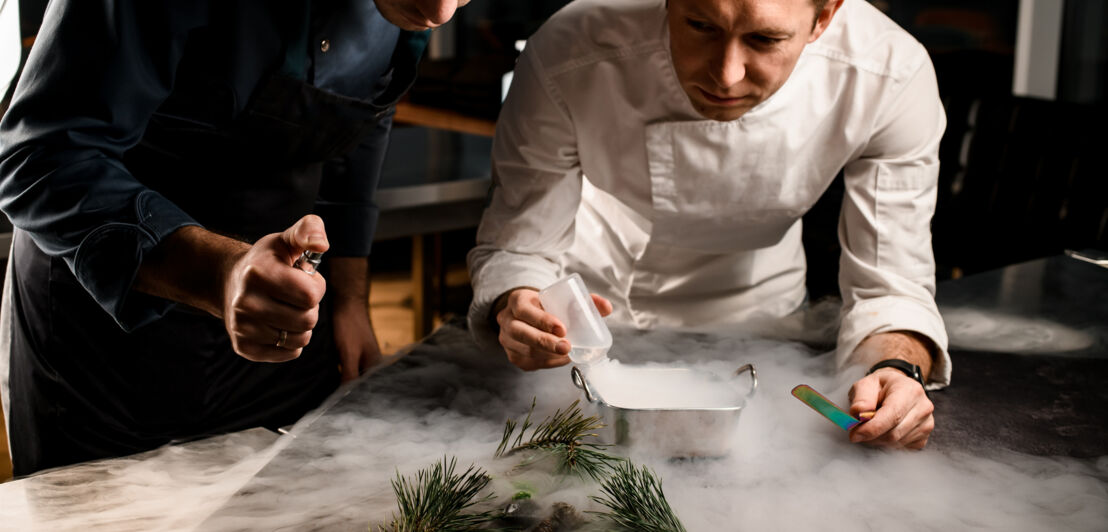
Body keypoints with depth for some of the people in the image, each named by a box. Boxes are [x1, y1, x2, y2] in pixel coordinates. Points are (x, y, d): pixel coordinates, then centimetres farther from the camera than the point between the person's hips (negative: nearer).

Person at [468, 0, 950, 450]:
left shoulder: (893, 76, -30)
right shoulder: (568, 61, -34)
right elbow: (516, 250, -22)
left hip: (758, 319, 2)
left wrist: (898, 369, -44)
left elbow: (890, 285, -21)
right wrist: (519, 312, -45)